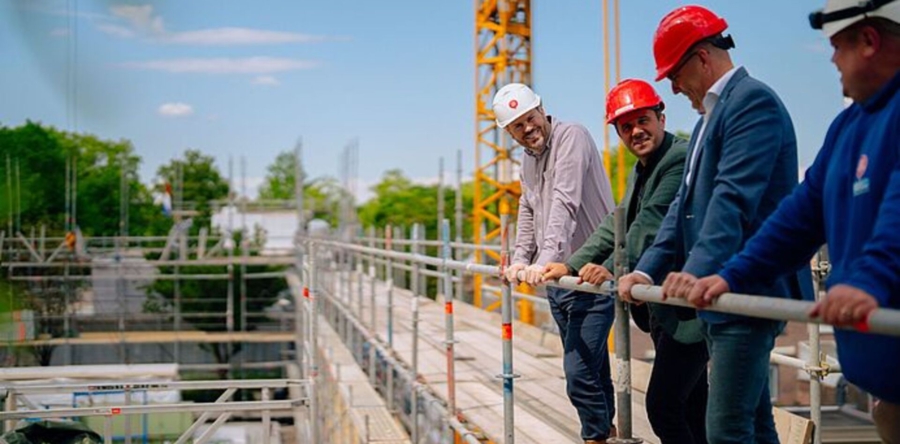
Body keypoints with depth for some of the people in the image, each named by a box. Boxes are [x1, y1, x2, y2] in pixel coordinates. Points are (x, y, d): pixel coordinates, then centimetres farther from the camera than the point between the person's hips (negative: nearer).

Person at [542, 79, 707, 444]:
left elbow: (652, 224, -23)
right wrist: (571, 265, 5)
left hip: (687, 308, -10)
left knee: (662, 405, -12)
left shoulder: (681, 158, -14)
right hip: (662, 309, 10)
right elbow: (616, 225, 15)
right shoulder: (640, 172, 17)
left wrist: (613, 269, -30)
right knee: (691, 410, 16)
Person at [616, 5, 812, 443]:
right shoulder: (711, 115, 20)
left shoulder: (753, 100, -11)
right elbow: (685, 203, 18)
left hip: (747, 292, -10)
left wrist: (697, 271, -33)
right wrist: (648, 269, 8)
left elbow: (733, 196, -24)